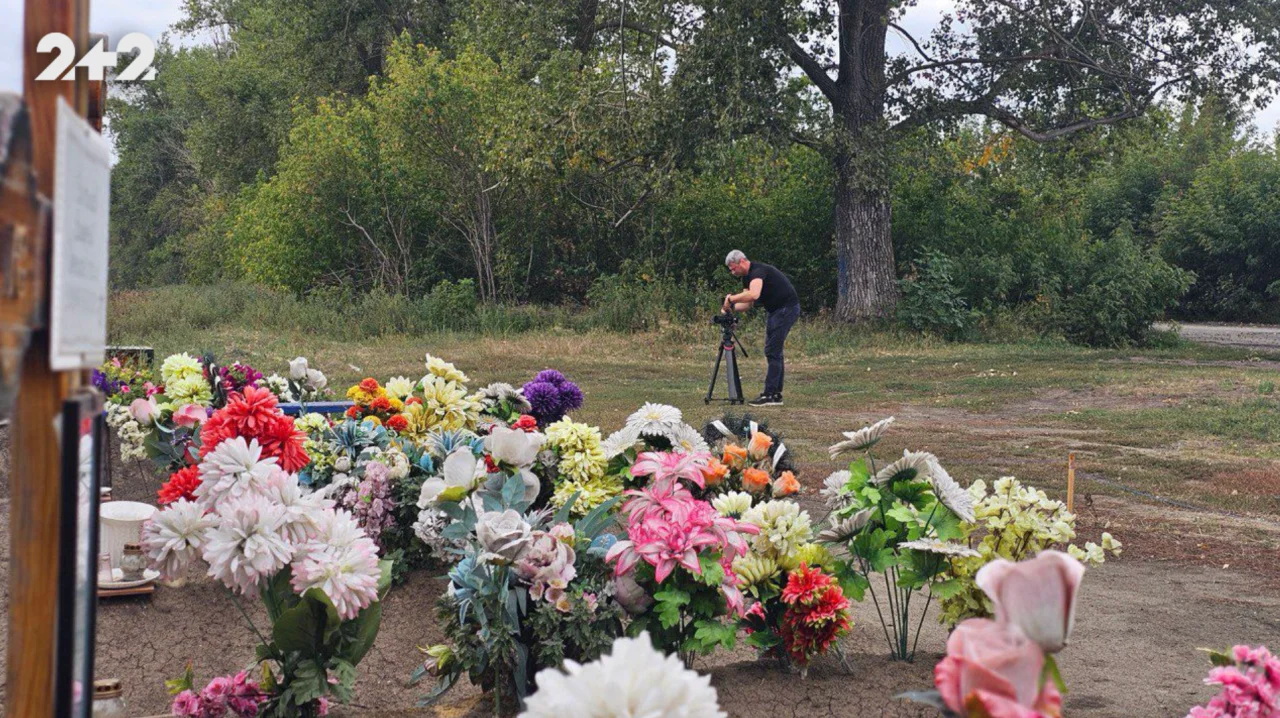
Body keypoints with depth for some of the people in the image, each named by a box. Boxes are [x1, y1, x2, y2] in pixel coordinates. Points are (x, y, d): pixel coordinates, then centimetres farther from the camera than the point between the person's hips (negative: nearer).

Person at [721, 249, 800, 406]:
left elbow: (753, 294, -38)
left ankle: (770, 395, -11)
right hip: (776, 311, 11)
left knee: (772, 352, -12)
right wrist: (731, 307, -6)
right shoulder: (747, 277, 12)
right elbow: (747, 304, 12)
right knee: (774, 352, 11)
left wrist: (731, 298, -27)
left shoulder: (758, 271, -20)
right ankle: (776, 393, 15)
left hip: (787, 309, -11)